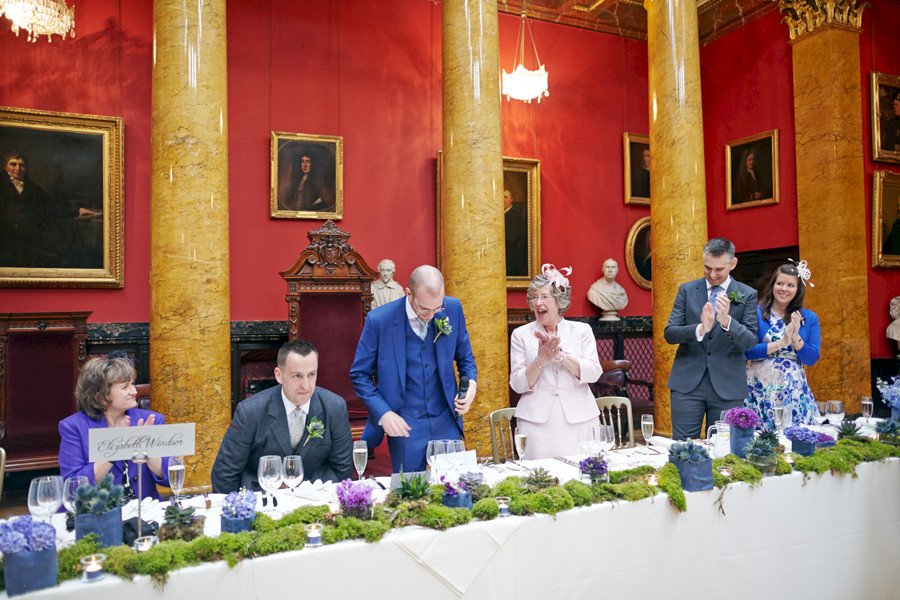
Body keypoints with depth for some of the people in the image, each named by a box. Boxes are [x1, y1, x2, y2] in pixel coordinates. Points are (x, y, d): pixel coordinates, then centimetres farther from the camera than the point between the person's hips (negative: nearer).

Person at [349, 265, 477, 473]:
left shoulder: (453, 309, -5)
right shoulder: (379, 320, -14)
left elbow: (465, 356, 11)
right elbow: (359, 375, -4)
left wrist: (470, 384, -8)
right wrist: (383, 413, -15)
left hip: (447, 423, 3)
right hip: (405, 425, -2)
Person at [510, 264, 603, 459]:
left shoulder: (581, 330, 8)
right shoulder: (521, 334, 6)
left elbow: (593, 373, -4)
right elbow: (517, 384, 1)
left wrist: (560, 354, -14)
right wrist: (541, 360, -14)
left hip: (578, 419, 1)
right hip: (537, 421, 0)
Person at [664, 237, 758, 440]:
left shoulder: (747, 295, 4)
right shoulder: (687, 290, 7)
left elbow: (750, 341, -4)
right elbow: (669, 333, -2)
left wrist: (726, 321, -24)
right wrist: (700, 329, -22)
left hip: (727, 386, 0)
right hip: (687, 383, 0)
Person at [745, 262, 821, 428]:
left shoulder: (809, 318, 9)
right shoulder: (756, 313, 0)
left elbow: (812, 359, 4)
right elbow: (746, 351, -10)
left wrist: (796, 338, -11)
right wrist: (781, 343, -15)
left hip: (794, 392, 3)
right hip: (760, 389, -2)